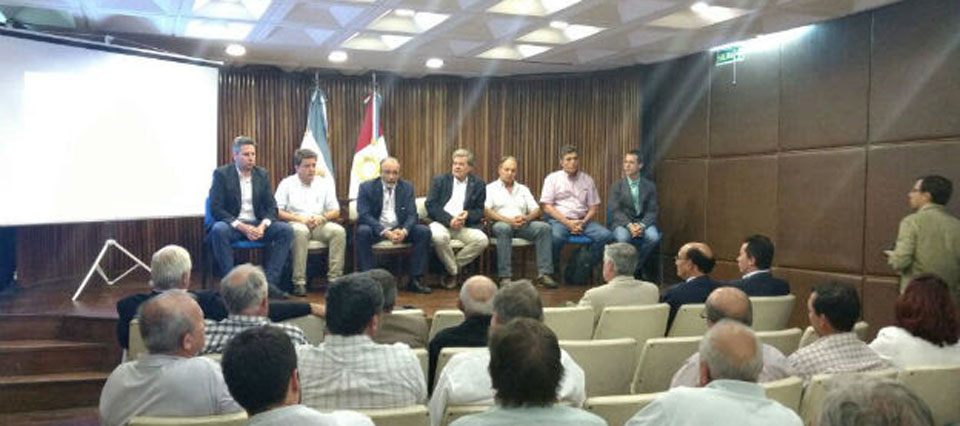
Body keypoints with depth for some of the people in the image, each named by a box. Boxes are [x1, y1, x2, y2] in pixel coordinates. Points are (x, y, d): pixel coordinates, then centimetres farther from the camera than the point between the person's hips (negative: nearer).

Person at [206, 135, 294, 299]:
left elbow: (272, 206, 6)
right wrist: (242, 227, -22)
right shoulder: (221, 174, -3)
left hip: (257, 225, 4)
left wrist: (262, 226, -16)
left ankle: (270, 281, -22)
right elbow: (215, 209, -11)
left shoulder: (262, 174, 9)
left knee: (286, 229, -20)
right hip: (232, 224, -4)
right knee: (219, 230, -37)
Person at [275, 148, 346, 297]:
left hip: (319, 224, 3)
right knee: (300, 231, -38)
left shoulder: (324, 184, 16)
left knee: (339, 231, -27)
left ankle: (334, 279, -28)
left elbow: (336, 211, 12)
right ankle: (299, 282, -36)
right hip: (295, 223, -3)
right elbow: (277, 212, -2)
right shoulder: (287, 184, 7)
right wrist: (300, 219, -16)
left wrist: (322, 217, -10)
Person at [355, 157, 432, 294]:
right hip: (376, 229, -3)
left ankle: (415, 280, -17)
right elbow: (364, 215, -13)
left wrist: (404, 231, -24)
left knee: (424, 231, -20)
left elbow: (412, 214, 0)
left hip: (400, 229, 3)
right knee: (363, 231, -34)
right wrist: (385, 232, -28)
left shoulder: (407, 187, 5)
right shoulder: (366, 187, -4)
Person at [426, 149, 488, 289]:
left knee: (482, 240, -27)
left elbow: (480, 211, 10)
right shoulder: (439, 180, 8)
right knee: (439, 237, -36)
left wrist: (468, 215, -14)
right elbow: (431, 206, -2)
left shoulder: (478, 184, 12)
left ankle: (455, 265, -5)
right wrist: (449, 220, -16)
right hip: (441, 223, -2)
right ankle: (453, 270, -10)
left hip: (465, 225, 2)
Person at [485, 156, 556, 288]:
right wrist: (508, 220, -18)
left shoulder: (523, 189, 24)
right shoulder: (490, 188, 12)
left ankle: (544, 274, -28)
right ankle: (505, 277, -40)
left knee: (544, 227, -24)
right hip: (501, 224, -4)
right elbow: (486, 211, -4)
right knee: (503, 228, -39)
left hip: (523, 226, 4)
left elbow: (536, 210, 14)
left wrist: (527, 218, -11)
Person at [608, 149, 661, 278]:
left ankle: (635, 267, -9)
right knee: (623, 237, -35)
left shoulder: (649, 186, 6)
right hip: (622, 222, -1)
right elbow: (615, 210, -5)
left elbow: (652, 211, 1)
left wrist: (641, 225, -19)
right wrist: (629, 225, -22)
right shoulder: (617, 185, 3)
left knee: (653, 237, -30)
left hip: (643, 222, 2)